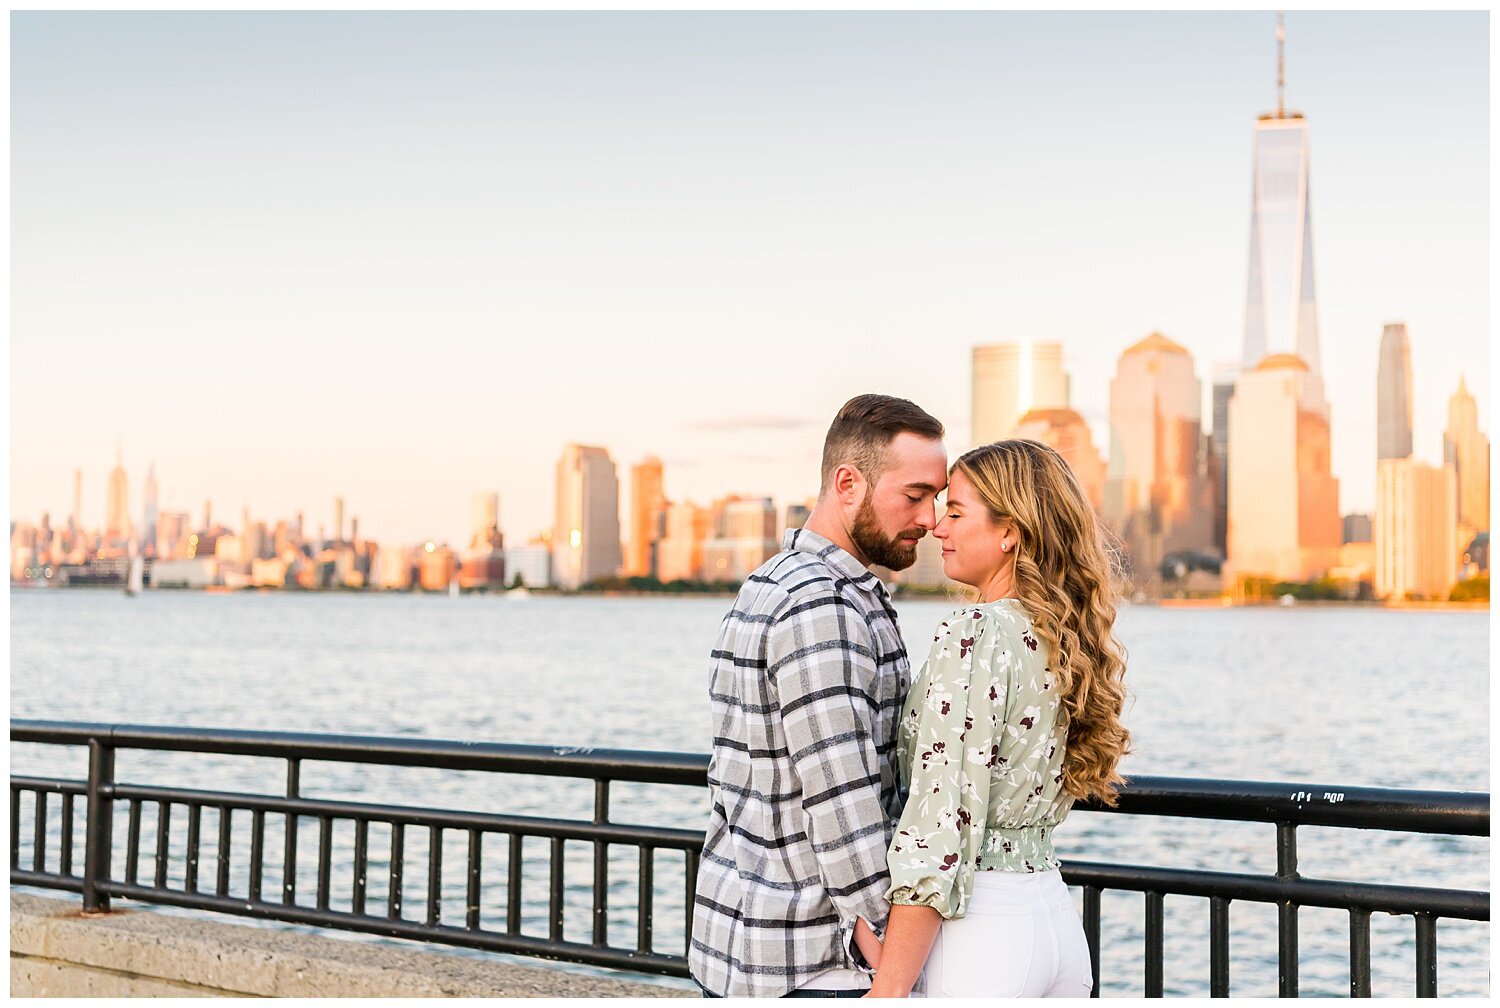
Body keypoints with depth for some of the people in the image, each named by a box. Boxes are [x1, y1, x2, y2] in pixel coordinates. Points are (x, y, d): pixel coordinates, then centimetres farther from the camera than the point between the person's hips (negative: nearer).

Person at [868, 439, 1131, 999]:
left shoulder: (972, 634, -15)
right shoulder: (1070, 635, 9)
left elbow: (942, 827, -20)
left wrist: (888, 987, -18)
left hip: (983, 930, -8)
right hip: (1056, 915, 8)